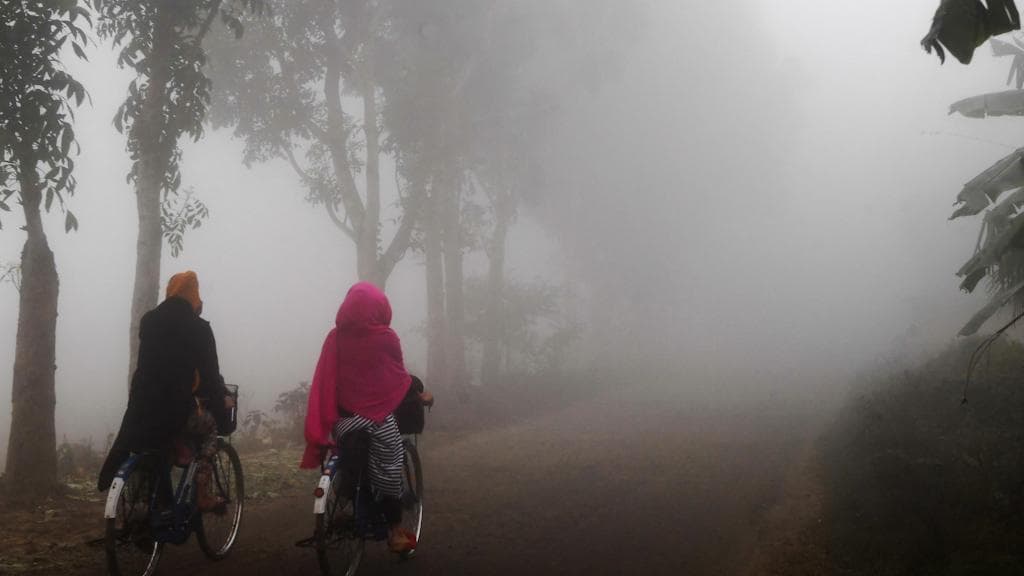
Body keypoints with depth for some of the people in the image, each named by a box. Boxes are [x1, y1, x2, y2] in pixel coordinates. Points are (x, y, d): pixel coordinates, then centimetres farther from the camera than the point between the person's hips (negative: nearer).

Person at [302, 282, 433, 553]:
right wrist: (420, 396, 18)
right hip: (377, 416, -3)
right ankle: (395, 531, 13)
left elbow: (325, 379, 0)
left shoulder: (335, 337, -2)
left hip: (341, 416, 3)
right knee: (389, 470, 9)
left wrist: (324, 421, 9)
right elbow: (399, 376, 1)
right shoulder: (386, 338, -9)